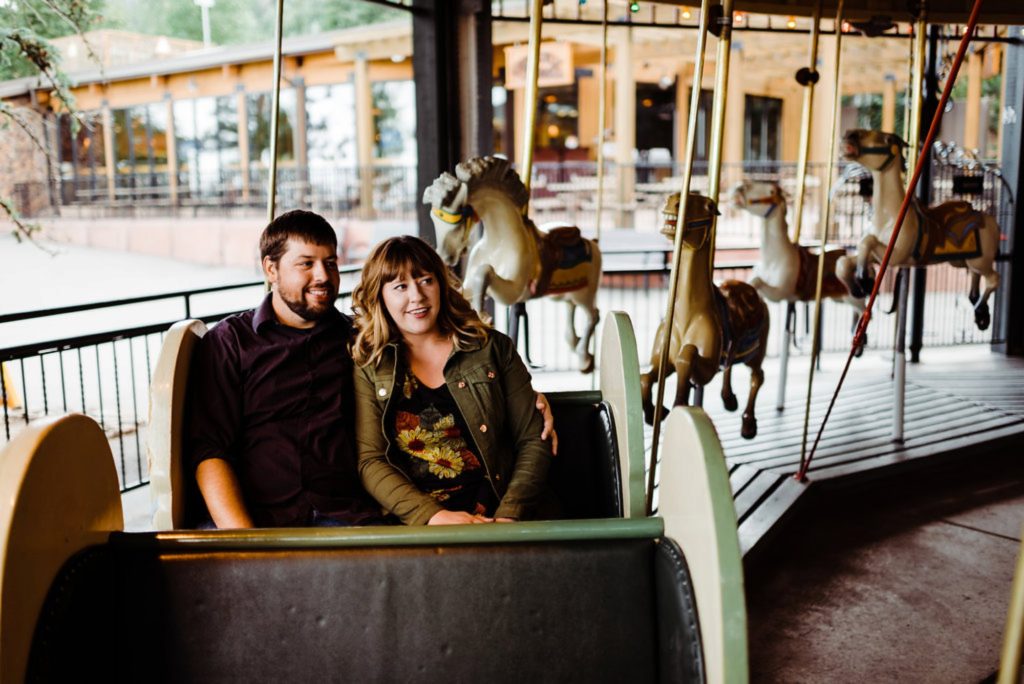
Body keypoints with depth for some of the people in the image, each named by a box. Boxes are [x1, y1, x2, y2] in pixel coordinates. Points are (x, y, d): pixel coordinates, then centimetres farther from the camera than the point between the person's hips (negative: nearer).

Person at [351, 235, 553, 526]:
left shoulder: (492, 348, 10)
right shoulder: (367, 367, 8)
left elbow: (533, 441, 8)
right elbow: (369, 461, 1)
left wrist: (508, 515, -7)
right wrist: (432, 515, -13)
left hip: (490, 518, 0)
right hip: (411, 523, 0)